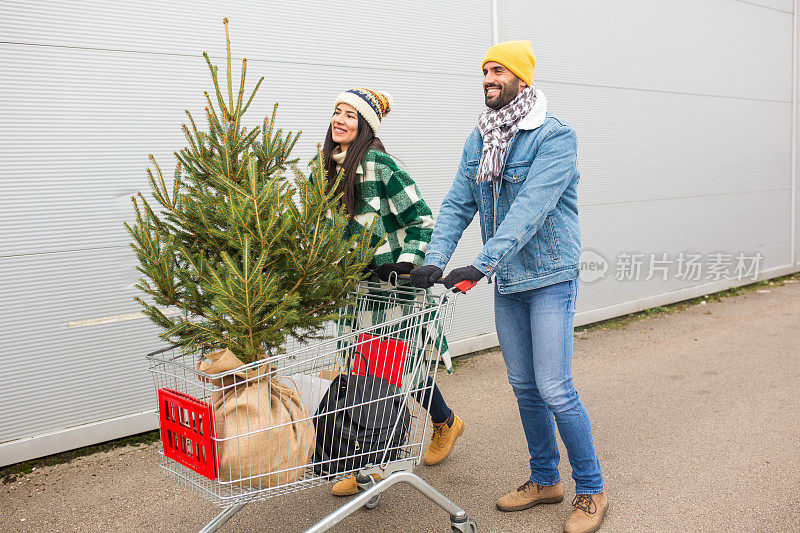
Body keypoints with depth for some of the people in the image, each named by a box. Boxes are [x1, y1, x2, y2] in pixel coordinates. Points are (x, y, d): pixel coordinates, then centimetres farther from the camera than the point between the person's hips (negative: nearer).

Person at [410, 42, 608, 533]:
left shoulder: (555, 136, -14)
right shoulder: (479, 141, 8)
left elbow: (530, 208, -25)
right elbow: (457, 205, 4)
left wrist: (483, 265, -33)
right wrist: (434, 261, -11)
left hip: (550, 276, -7)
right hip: (506, 281, 7)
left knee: (555, 388, -7)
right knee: (524, 386, 14)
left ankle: (591, 491, 12)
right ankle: (545, 479, 31)